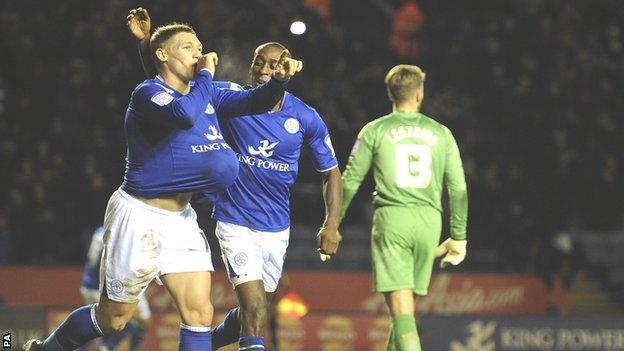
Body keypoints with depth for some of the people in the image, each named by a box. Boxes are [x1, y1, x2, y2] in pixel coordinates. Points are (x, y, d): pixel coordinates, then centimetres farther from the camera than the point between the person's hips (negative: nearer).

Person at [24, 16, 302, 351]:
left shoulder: (204, 93, 8)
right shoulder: (147, 93, -17)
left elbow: (253, 101, 2)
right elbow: (185, 114, -37)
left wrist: (279, 80, -18)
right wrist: (205, 75, -22)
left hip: (179, 218, 7)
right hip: (139, 217, -7)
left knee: (199, 313, -5)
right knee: (113, 318, 5)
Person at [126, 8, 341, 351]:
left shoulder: (306, 118, -5)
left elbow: (330, 172, 5)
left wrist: (331, 224, -6)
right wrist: (145, 42, -21)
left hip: (277, 229, 3)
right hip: (235, 223, -3)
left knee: (255, 310, 15)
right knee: (255, 309, -17)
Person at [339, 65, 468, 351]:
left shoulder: (374, 131, 5)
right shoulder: (440, 133, 12)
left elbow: (349, 181, 4)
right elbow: (459, 188, 10)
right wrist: (458, 238, 16)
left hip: (392, 219, -3)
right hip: (429, 220, 3)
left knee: (400, 304, -10)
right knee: (407, 302, 16)